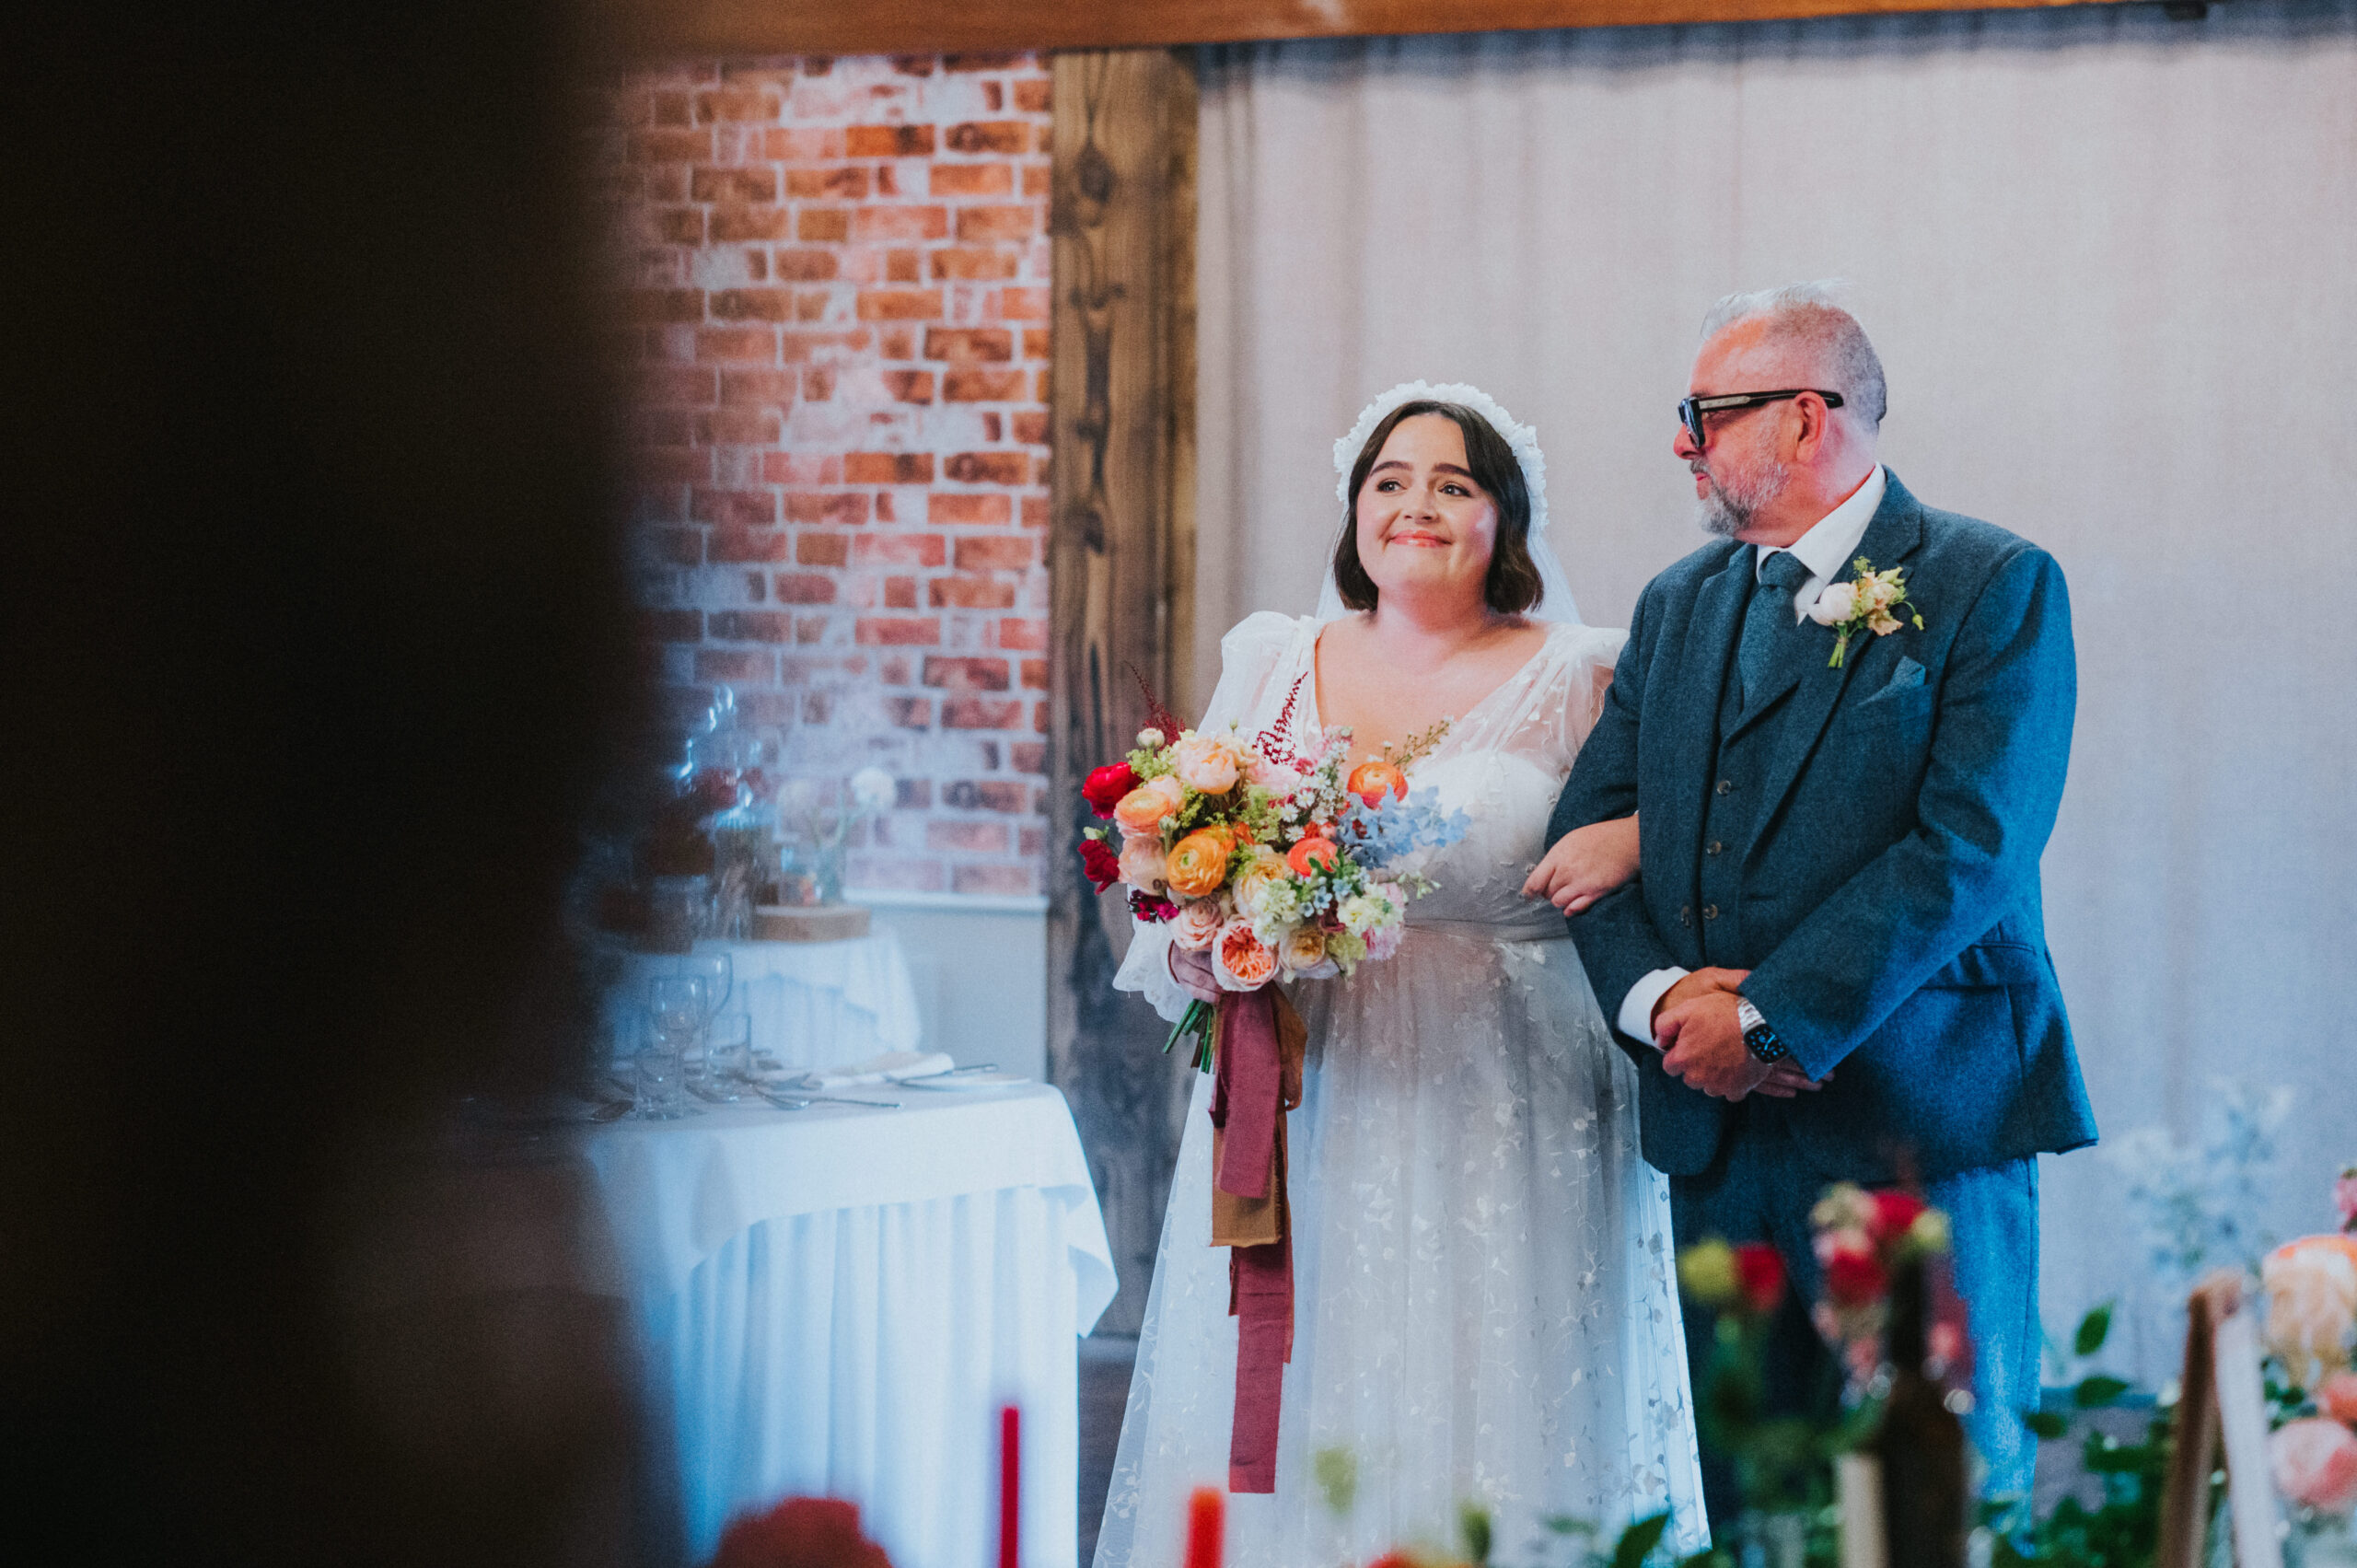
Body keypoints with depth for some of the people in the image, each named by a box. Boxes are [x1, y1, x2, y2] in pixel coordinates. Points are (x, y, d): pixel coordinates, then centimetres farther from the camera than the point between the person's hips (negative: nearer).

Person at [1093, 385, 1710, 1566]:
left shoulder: (1579, 681, 4)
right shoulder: (1269, 665, 13)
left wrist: (1632, 843, -18)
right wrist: (1197, 955, -8)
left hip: (1495, 1135, -3)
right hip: (1297, 1126, 3)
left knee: (1482, 1440, -6)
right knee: (1285, 1435, 0)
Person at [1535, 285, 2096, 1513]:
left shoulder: (1994, 587, -5)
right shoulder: (1678, 606, 16)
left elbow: (1966, 849, -15)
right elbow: (1589, 825, 10)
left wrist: (1768, 1019, -17)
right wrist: (1652, 990, -10)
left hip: (1918, 1129, -6)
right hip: (1720, 1133, 6)